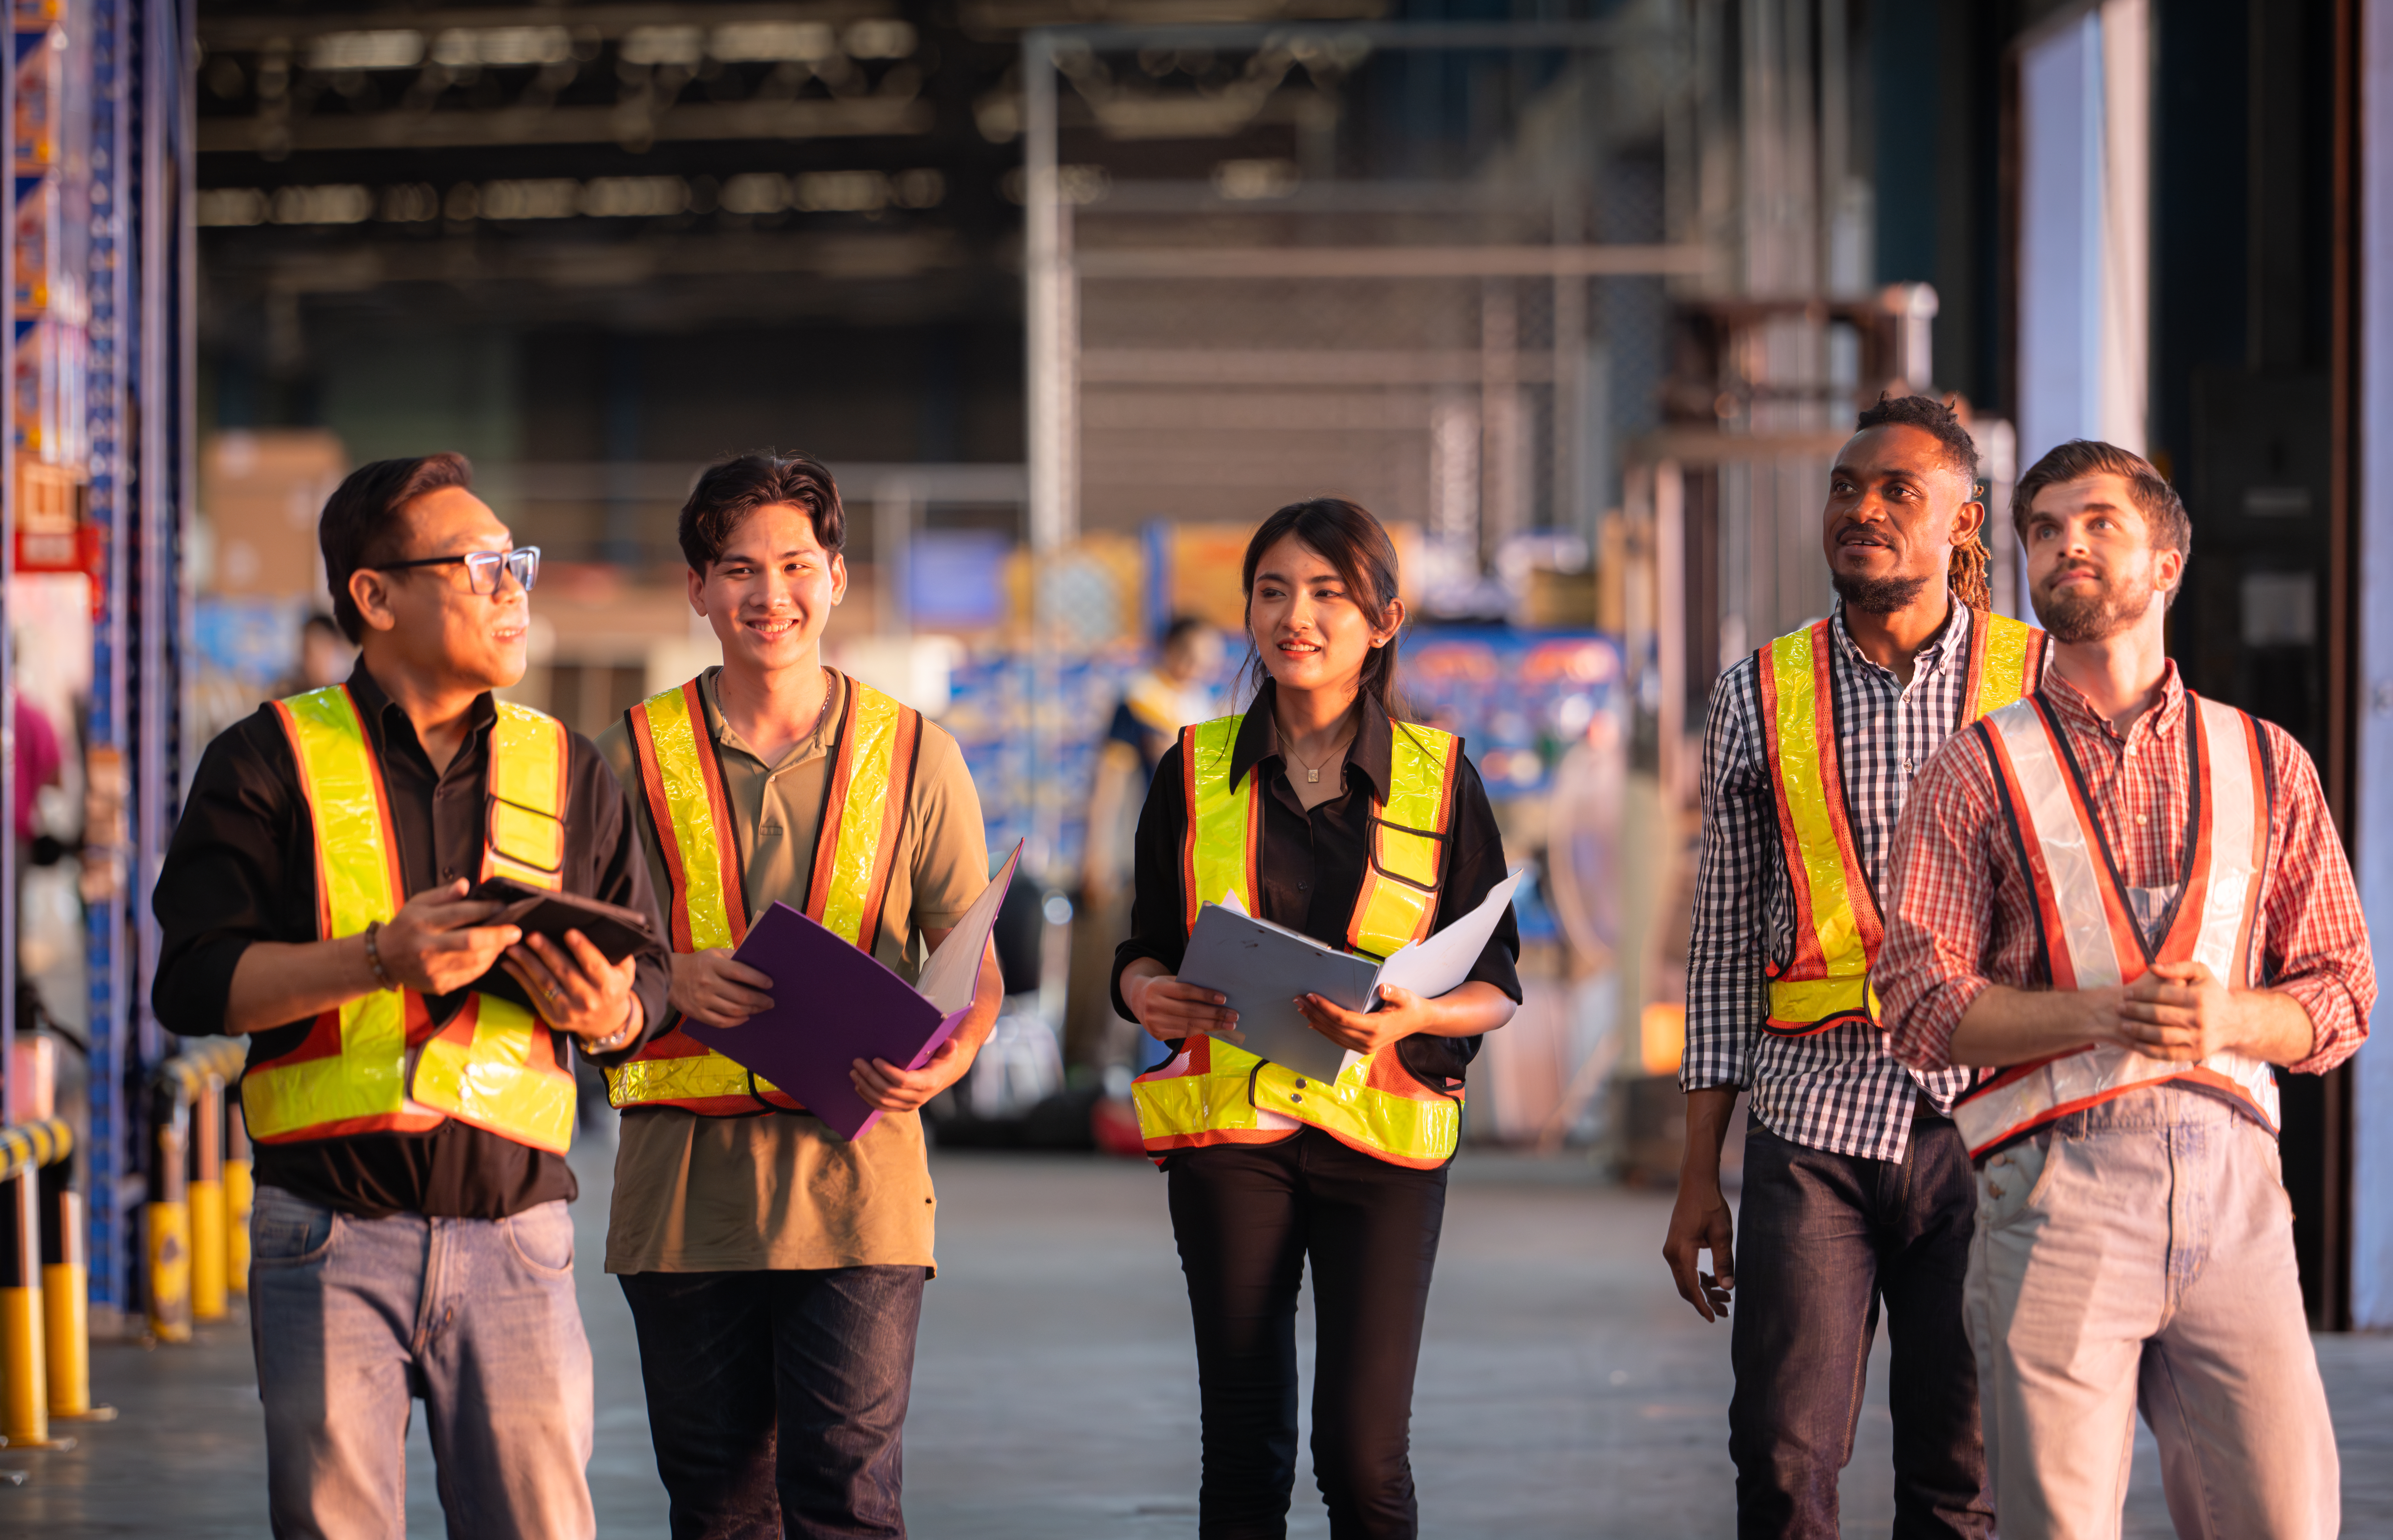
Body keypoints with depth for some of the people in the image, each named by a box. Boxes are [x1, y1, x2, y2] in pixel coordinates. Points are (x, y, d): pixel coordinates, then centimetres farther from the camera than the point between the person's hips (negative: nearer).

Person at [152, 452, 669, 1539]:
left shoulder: (568, 774, 14)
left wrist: (609, 1014, -8)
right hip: (330, 1234, -2)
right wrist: (381, 960, -18)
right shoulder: (270, 763, 4)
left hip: (514, 1233, 2)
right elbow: (192, 985, -5)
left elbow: (648, 979, 16)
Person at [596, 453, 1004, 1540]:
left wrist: (943, 1061, -11)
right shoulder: (632, 758, 8)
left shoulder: (915, 759, 8)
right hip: (684, 1176, 1)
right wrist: (670, 982, -11)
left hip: (855, 1172, -1)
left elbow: (974, 968, 11)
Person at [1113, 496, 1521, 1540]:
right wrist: (1148, 995, -12)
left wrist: (1410, 1017, -18)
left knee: (1364, 1452, -9)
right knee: (1243, 1451, 1)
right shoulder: (1196, 769, 7)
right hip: (1227, 1127, 1)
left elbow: (1496, 985, 4)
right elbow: (1145, 949, 12)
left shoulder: (1439, 778, 4)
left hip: (1381, 1136, -1)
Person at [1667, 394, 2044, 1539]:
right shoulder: (1763, 695, 8)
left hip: (1985, 1122, -1)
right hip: (1817, 1119, 1)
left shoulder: (2038, 681, 4)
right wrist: (1698, 1175, 7)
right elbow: (1725, 940, 11)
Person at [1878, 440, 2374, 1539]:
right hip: (2058, 1185, -2)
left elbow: (2340, 993, 13)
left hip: (2232, 1183, 2)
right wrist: (2097, 1014, -15)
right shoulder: (1977, 775, 9)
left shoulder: (2266, 766, 15)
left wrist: (2227, 1018, -9)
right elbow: (1923, 1007, 0)